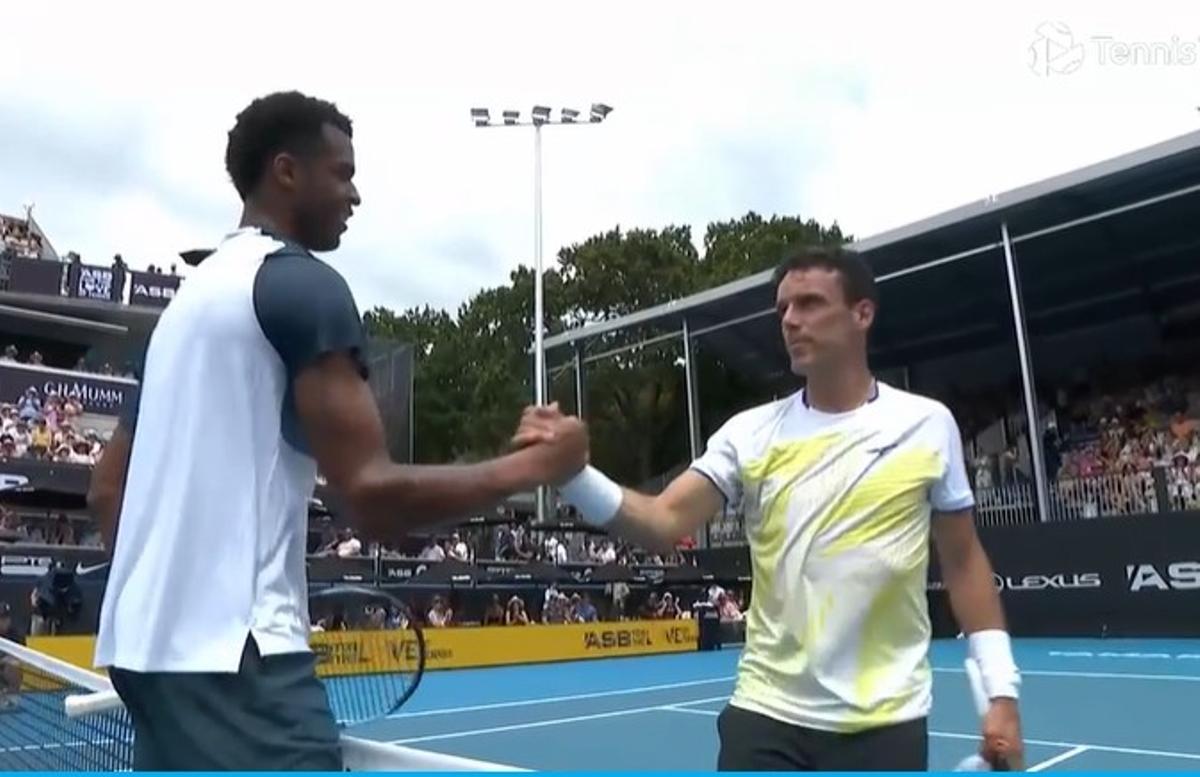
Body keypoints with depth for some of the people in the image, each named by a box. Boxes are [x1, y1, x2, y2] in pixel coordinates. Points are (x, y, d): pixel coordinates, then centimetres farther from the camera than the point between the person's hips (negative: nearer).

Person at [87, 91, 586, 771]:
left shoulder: (191, 295, 17)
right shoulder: (303, 283, -10)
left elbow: (108, 489, 20)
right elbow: (375, 496, -19)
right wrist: (532, 466, -9)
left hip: (148, 641, 10)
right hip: (235, 648, -10)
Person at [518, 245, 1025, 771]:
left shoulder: (927, 425, -1)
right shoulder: (751, 432, 0)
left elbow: (963, 560, 6)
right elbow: (666, 523, -11)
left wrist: (1001, 689, 2)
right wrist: (573, 471, -27)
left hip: (885, 722, 0)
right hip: (767, 714, 1)